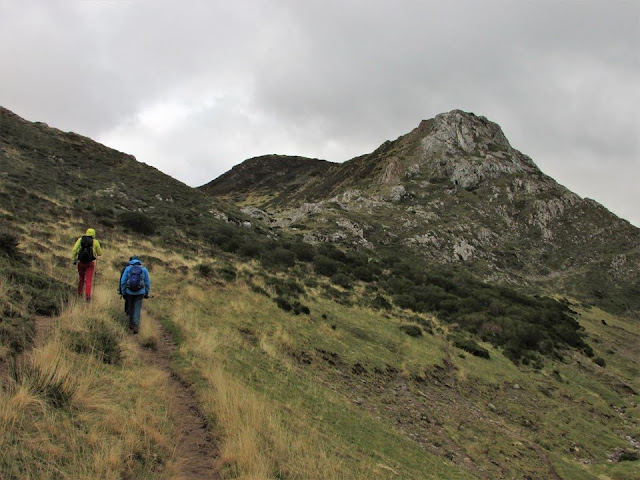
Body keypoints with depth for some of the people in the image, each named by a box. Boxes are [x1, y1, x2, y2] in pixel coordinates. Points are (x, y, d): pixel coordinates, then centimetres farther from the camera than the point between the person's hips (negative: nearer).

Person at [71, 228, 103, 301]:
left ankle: (79, 293, 33)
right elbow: (100, 253, 7)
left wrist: (73, 259, 0)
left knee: (81, 278, 21)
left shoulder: (80, 240, 3)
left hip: (81, 262, 2)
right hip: (90, 263, -2)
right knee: (89, 280, -3)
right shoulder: (95, 242, -1)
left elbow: (74, 250, -6)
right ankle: (88, 296, -14)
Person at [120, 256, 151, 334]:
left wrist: (123, 292, 8)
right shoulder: (144, 269, 1)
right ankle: (136, 326, -13)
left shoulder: (128, 269, 0)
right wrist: (147, 293, 11)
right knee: (137, 309, 1)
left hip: (129, 292, 1)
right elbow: (147, 282, 2)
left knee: (131, 308, 17)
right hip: (140, 292, -1)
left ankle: (131, 325, 25)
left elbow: (123, 281, -2)